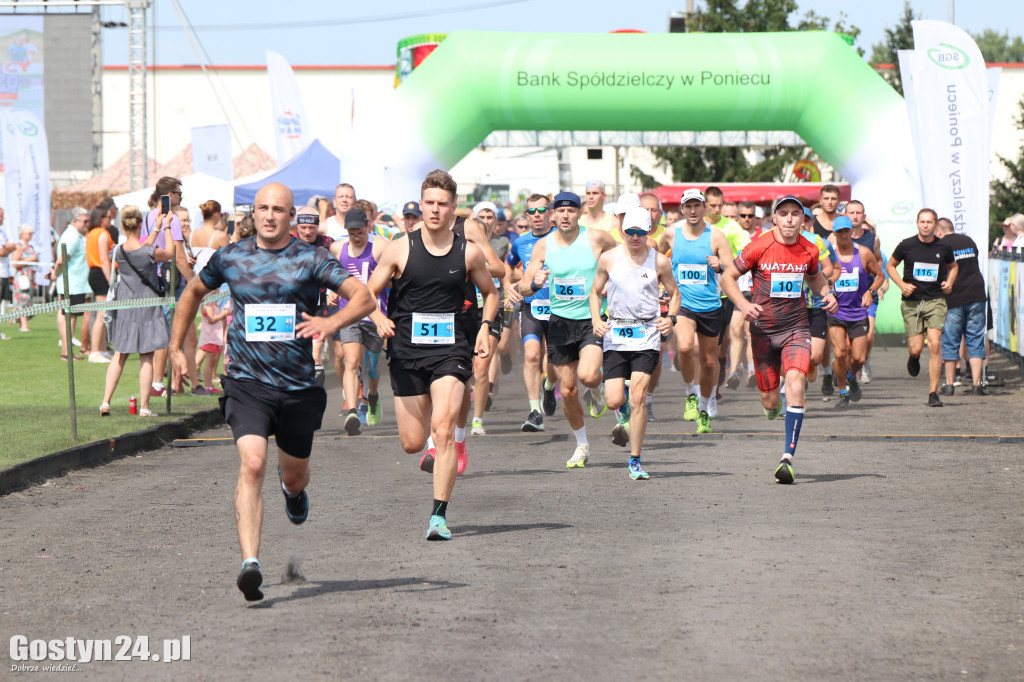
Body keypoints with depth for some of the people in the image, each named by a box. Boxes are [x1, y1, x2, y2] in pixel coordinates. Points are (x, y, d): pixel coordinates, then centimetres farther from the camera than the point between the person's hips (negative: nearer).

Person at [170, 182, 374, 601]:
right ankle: (250, 563, -28)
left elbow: (364, 298, -11)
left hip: (298, 387, 1)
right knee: (252, 465, -21)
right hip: (247, 383, -1)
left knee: (294, 475, 15)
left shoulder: (310, 260, -2)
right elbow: (193, 292, 24)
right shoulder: (230, 258, 5)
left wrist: (332, 321, -31)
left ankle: (293, 489, 56)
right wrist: (176, 347, 21)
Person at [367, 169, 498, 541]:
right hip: (407, 350, 1)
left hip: (451, 348, -1)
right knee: (412, 442, 3)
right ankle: (437, 452, 43)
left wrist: (487, 327, 2)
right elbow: (368, 293, 5)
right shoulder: (400, 249, 0)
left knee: (443, 427, -20)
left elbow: (490, 293, 19)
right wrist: (379, 319, -16)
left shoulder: (469, 253, 2)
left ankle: (439, 516, -16)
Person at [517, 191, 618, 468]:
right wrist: (534, 283, -20)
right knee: (567, 390, 4)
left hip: (593, 320, -3)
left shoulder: (597, 238, -7)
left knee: (587, 375, -26)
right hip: (560, 321, 3)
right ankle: (582, 445, 25)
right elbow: (522, 288, 2)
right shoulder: (543, 246, -1)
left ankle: (597, 390, 13)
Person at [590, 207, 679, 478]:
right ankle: (625, 416, 33)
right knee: (614, 400, -7)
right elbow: (595, 292, 14)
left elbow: (674, 293, 12)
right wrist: (596, 320, -3)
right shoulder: (608, 258, 3)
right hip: (615, 334, 2)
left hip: (647, 336, -1)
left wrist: (671, 318, -7)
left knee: (638, 397, -12)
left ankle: (635, 461, -3)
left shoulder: (660, 262, 1)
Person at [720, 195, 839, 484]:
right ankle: (772, 405, 45)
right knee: (769, 401, 4)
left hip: (796, 328, 1)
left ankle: (788, 457, -20)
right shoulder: (759, 247, -9)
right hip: (763, 329, -1)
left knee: (795, 385, -23)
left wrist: (827, 293, 2)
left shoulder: (809, 250, 0)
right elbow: (727, 278, -2)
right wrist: (743, 305, -18)